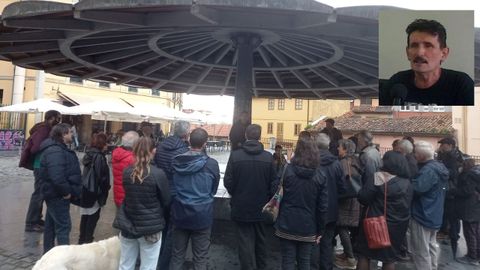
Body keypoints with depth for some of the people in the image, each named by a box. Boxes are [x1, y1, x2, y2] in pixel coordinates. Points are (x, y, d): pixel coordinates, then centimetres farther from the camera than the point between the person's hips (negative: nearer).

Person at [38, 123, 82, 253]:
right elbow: (57, 176, -32)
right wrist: (66, 191, -21)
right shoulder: (55, 151, -23)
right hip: (57, 195, -11)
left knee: (51, 225, 19)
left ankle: (48, 253, 32)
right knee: (63, 225, -4)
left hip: (55, 194, 11)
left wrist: (67, 190, 16)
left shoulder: (58, 148, 13)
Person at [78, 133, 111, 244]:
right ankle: (87, 240, 10)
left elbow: (87, 173, 13)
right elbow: (102, 176, -19)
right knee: (93, 216, 4)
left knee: (85, 216, 17)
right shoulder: (99, 157, -18)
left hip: (86, 190, 8)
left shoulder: (89, 154, 7)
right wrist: (104, 191, -8)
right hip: (95, 191, -8)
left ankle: (82, 239, 28)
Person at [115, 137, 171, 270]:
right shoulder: (158, 174, -18)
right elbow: (166, 201, -7)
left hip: (128, 225, 5)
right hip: (151, 227, -4)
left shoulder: (126, 172, -4)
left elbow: (128, 195, 9)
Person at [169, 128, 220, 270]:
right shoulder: (211, 164, -16)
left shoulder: (176, 161, -8)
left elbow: (171, 186, 8)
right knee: (200, 257, 11)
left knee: (177, 254, 18)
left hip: (179, 213, 3)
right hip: (202, 215, -3)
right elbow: (214, 190, 0)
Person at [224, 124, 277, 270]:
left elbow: (228, 181, -11)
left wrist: (236, 195, 8)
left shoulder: (235, 155, -14)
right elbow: (273, 183, -6)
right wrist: (267, 199, 11)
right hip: (261, 208, 2)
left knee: (245, 241, 9)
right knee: (260, 240, 21)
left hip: (241, 207, -2)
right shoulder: (268, 157, -10)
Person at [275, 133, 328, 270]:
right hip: (308, 227, 2)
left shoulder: (287, 170, -7)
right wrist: (320, 230, 6)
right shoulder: (320, 177, -4)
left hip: (287, 225, -1)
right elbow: (322, 207, -3)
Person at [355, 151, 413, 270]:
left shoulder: (378, 177, -18)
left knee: (364, 254, 11)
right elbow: (408, 205, 7)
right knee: (390, 258, 18)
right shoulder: (407, 183, -2)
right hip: (397, 225, 5)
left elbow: (362, 197, -17)